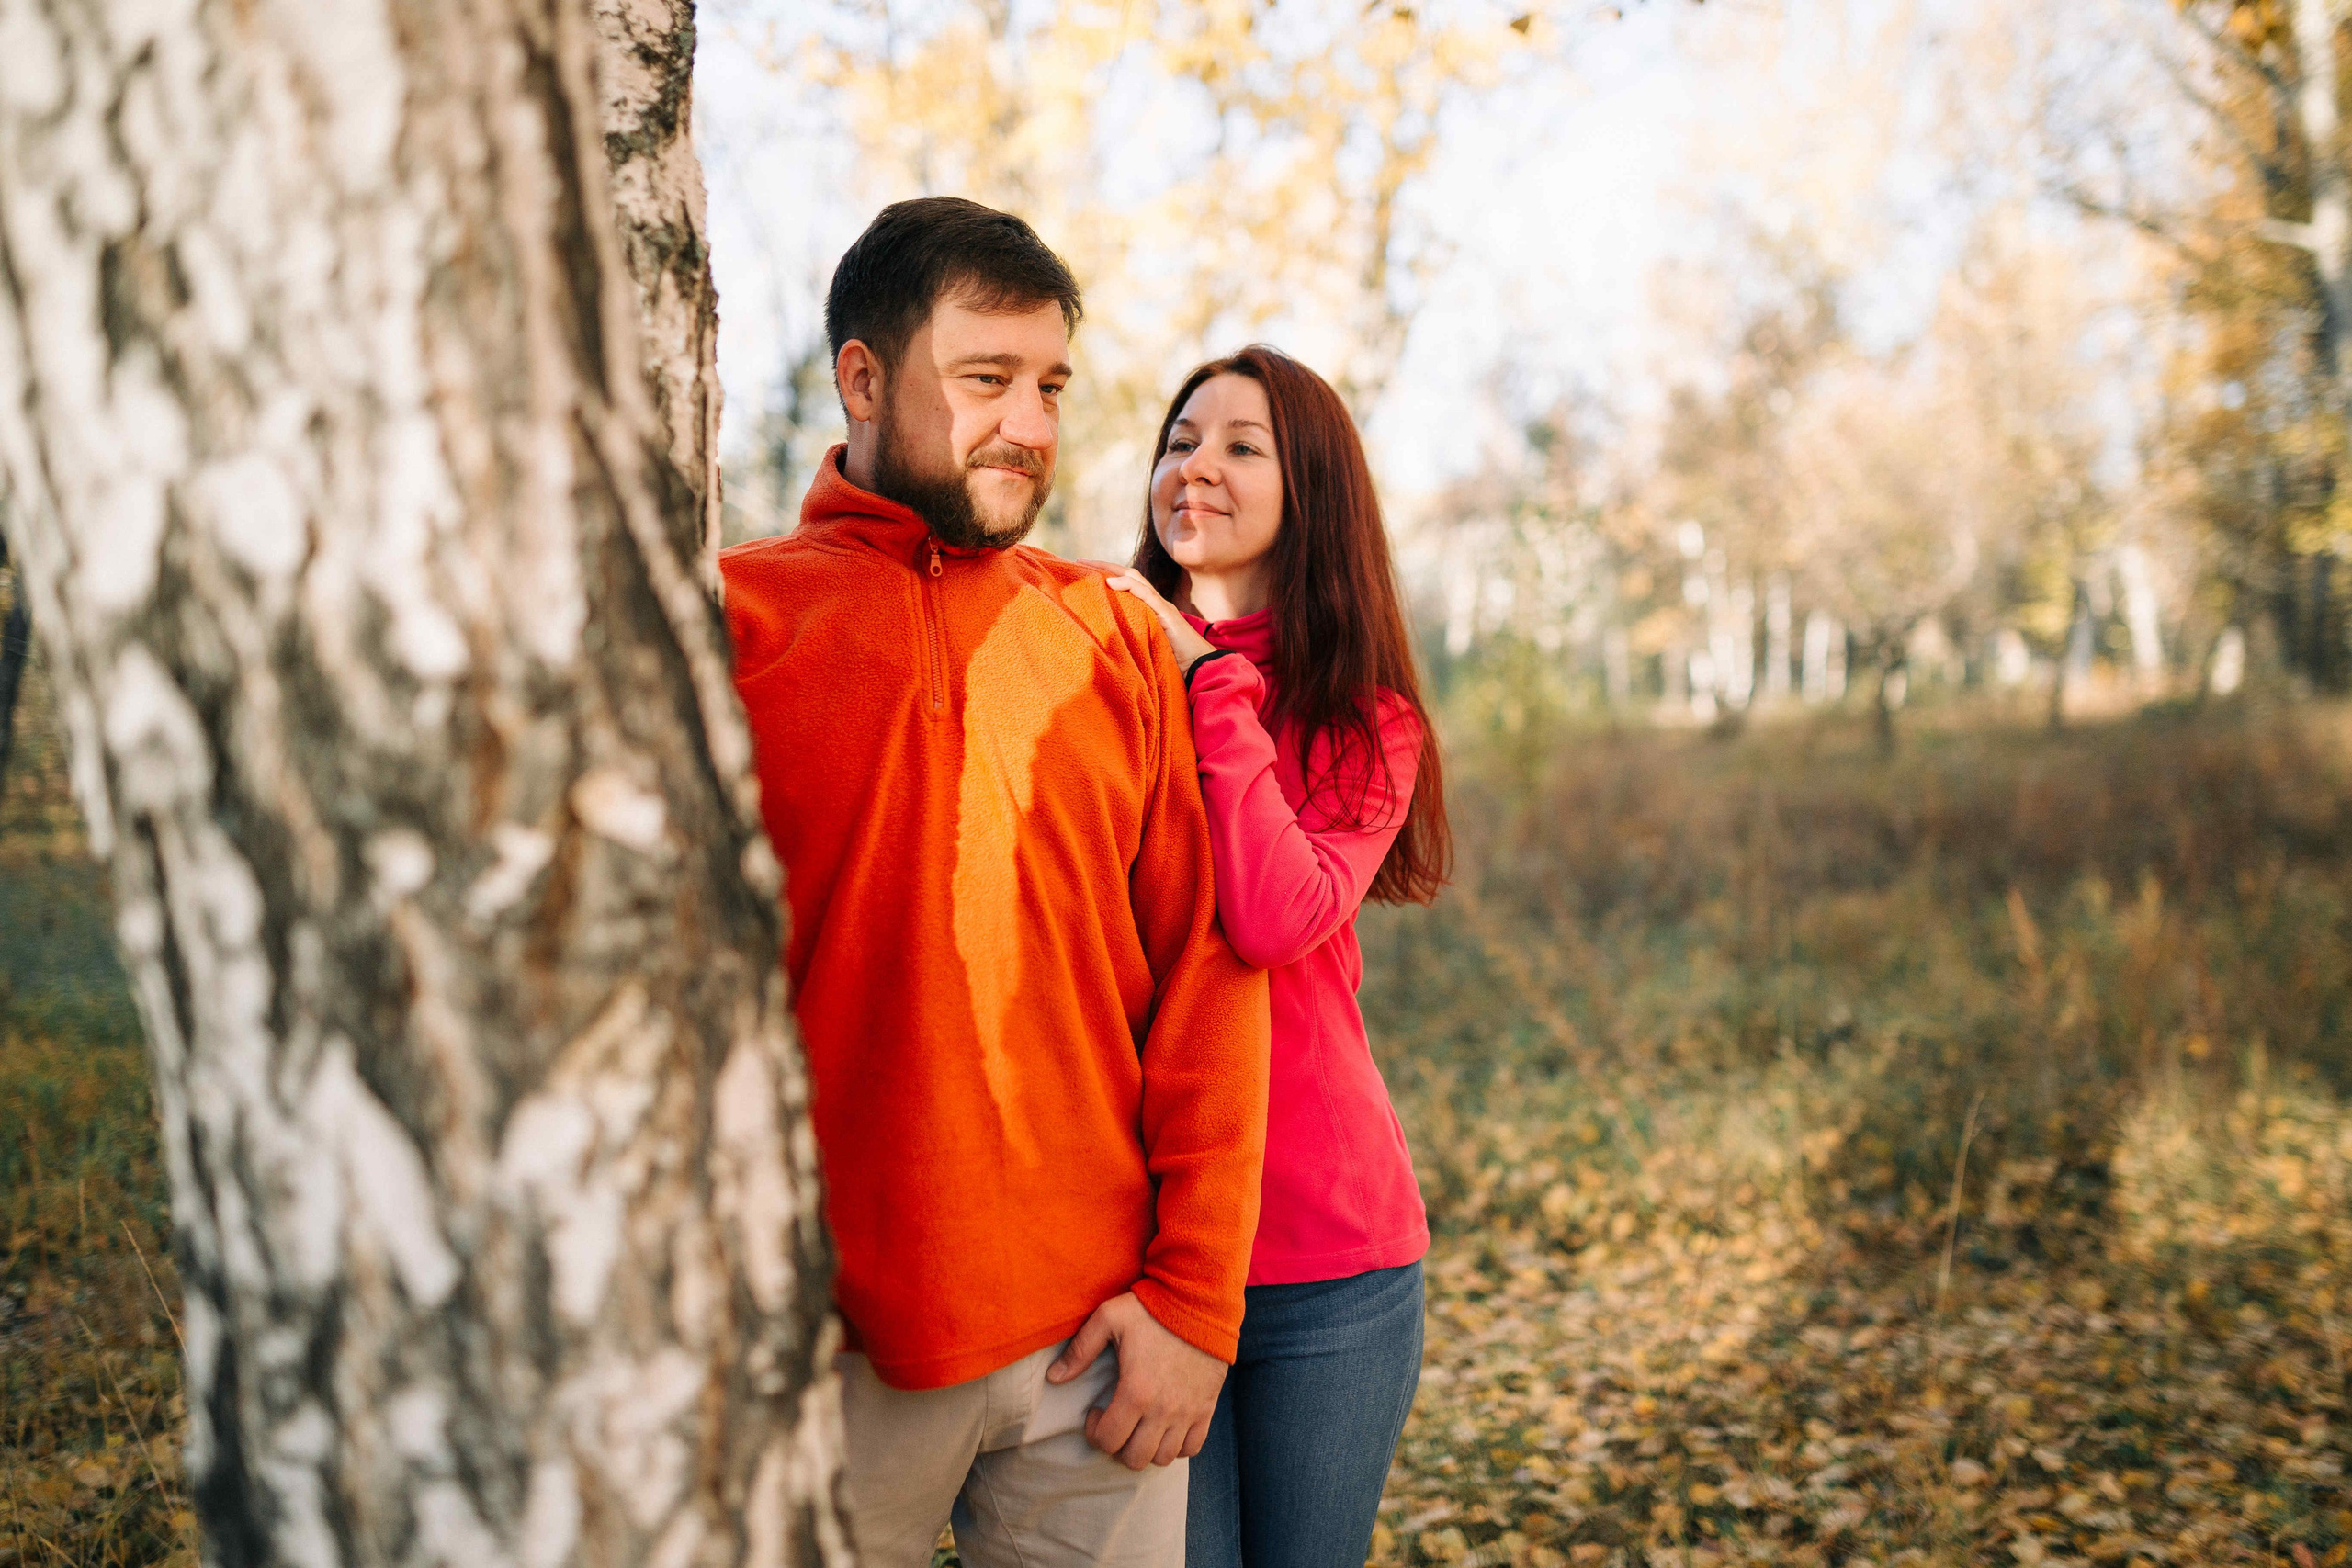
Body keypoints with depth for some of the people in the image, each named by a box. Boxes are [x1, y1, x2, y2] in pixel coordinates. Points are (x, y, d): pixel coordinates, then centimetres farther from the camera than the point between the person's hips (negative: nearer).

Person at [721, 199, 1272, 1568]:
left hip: (1106, 1342, 3)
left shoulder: (1117, 636, 6)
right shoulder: (733, 622, -2)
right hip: (835, 1351, -2)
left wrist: (1196, 1294, -2)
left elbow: (1202, 967, 4)